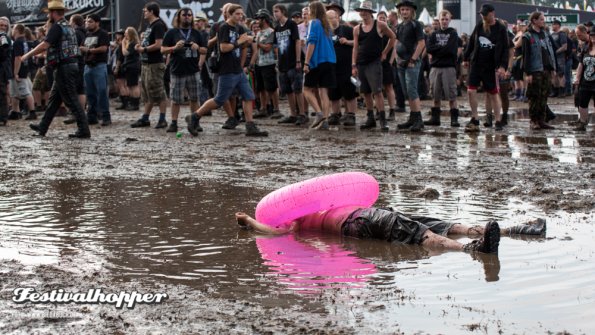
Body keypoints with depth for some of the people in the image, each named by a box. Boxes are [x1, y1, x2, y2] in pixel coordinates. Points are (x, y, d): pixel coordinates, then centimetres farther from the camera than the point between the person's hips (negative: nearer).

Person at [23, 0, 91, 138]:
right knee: (54, 98, 16)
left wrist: (28, 55, -12)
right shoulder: (68, 26, 16)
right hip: (71, 64, 10)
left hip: (64, 68, -10)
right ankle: (42, 127, 24)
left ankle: (84, 130, -7)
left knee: (71, 100, -7)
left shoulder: (57, 27, -14)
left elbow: (44, 45, -22)